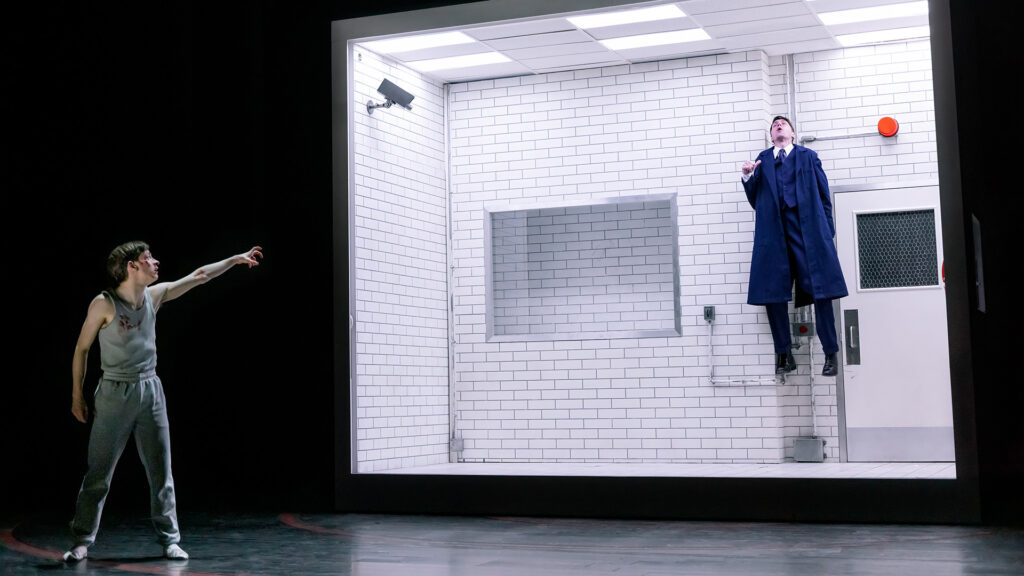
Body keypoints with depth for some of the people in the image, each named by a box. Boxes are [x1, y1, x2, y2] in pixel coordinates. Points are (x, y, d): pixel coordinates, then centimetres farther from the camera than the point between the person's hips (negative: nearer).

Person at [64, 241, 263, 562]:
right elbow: (82, 349, -2)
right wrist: (77, 395, -1)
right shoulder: (104, 304, -10)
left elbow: (199, 276, 13)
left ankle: (169, 540, 11)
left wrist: (237, 259, 16)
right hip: (114, 394, -5)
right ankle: (81, 542, 10)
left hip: (150, 391, 5)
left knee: (161, 471, 5)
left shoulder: (155, 296, 4)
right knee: (99, 472, -1)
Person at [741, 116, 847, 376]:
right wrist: (748, 177, -4)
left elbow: (824, 195, 12)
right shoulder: (762, 160, 20)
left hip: (807, 228, -1)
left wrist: (827, 232, 2)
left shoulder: (808, 157, 17)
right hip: (772, 232, 2)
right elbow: (755, 200, 15)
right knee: (772, 294, -2)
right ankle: (784, 355, 7)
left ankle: (830, 354, 0)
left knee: (821, 291, -7)